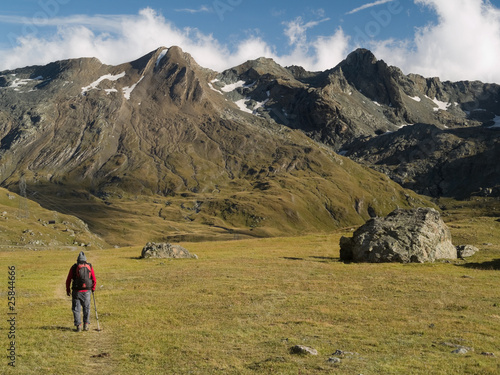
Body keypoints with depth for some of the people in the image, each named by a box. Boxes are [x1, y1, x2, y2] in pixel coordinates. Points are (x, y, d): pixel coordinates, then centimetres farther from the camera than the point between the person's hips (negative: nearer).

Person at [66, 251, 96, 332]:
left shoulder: (74, 267, -2)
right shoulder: (89, 267, 3)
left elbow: (68, 280, 0)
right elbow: (94, 279, 6)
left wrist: (67, 290, 12)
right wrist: (93, 289, 21)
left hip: (76, 292, -1)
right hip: (86, 291, 1)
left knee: (76, 309, 7)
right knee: (86, 308, 14)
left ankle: (78, 325, 3)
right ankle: (86, 325, 11)